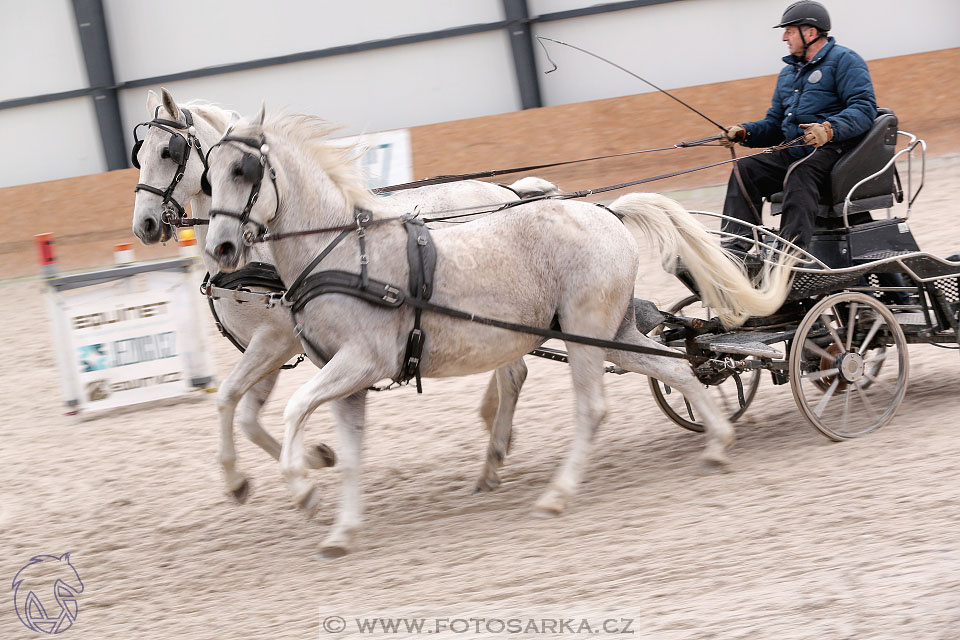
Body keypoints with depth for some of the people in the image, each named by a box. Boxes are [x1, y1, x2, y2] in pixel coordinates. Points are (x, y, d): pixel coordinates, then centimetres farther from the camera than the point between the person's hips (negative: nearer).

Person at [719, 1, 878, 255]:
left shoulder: (844, 60, -1)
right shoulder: (788, 73, 25)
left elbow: (864, 109, -15)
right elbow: (774, 123, 26)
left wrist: (830, 129, -32)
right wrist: (744, 132, 5)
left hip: (832, 150, -8)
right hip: (794, 152, 8)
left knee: (799, 173, -35)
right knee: (746, 169, -13)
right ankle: (735, 247, -23)